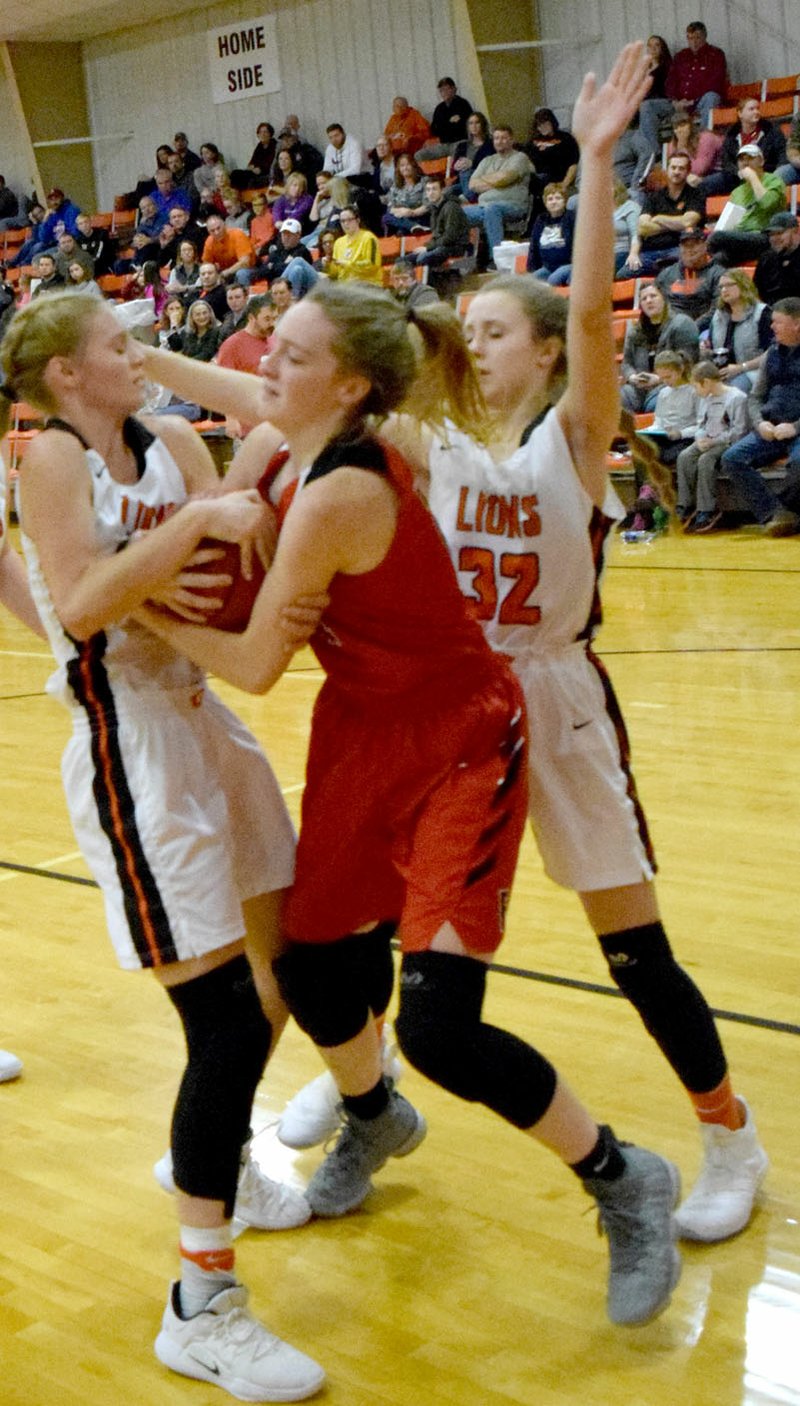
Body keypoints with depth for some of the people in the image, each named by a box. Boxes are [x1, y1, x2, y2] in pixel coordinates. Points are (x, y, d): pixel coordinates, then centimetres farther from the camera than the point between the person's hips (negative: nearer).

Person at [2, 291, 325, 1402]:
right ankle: (200, 1310, 2)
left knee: (288, 957, 18)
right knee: (227, 1017, -10)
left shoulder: (168, 447, 9)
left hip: (200, 718, 8)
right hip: (129, 743, -8)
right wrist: (197, 521, -25)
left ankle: (219, 1162, 43)